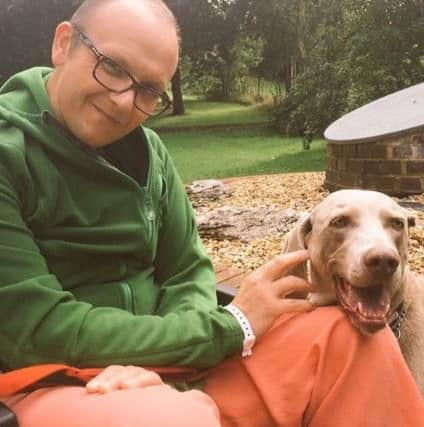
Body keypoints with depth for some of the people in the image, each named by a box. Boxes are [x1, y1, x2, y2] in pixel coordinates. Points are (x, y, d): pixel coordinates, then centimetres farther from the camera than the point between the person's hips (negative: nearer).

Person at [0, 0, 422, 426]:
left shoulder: (146, 152, 3)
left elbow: (188, 274, 6)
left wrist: (153, 361, -17)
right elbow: (37, 329, -19)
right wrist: (229, 327, -16)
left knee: (353, 338, -9)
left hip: (163, 358, 6)